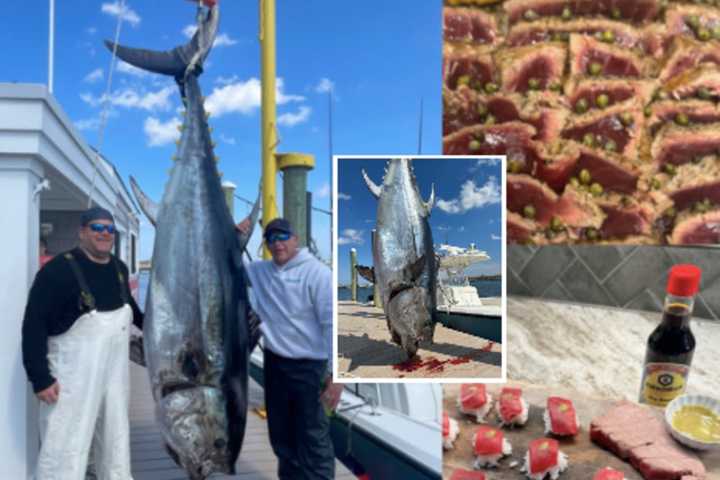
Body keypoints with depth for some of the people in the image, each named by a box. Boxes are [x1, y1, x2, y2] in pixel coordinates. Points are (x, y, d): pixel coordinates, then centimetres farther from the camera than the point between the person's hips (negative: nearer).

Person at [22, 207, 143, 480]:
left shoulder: (119, 268, 6)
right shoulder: (59, 270, -16)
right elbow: (34, 324, -17)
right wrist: (40, 378, -19)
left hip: (114, 373, 7)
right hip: (72, 376, -7)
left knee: (116, 443, 19)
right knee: (65, 447, -4)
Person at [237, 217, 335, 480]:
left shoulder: (316, 272, -13)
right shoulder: (260, 271, 6)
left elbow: (332, 322, -16)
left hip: (309, 366, -6)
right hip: (274, 362, 6)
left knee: (313, 437, 0)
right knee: (280, 432, 19)